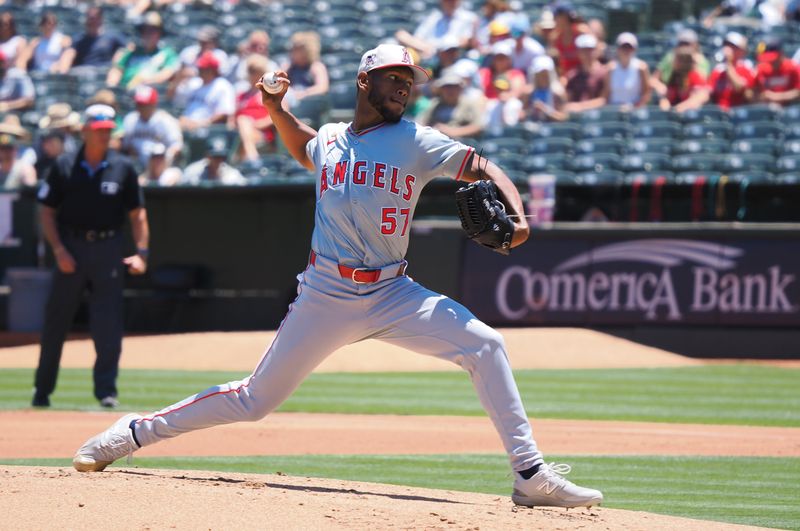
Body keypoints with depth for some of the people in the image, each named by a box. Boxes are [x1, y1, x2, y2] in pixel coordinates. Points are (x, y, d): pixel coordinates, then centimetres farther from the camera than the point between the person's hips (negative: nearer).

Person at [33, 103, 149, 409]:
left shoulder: (123, 169, 5)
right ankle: (42, 389, 16)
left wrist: (141, 252, -6)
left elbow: (137, 214, 6)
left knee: (109, 327, -6)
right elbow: (47, 212, 5)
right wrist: (58, 249, -8)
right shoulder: (64, 168, 3)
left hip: (108, 250, 0)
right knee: (55, 323, 5)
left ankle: (106, 390, -2)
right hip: (71, 249, 0)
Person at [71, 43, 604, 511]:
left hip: (392, 295, 0)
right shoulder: (328, 141, 7)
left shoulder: (416, 142, 0)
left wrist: (517, 218, -26)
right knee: (255, 399, 3)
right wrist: (277, 108, 16)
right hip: (326, 296, 0)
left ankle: (531, 475, -17)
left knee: (485, 345, -19)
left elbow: (485, 169, -8)